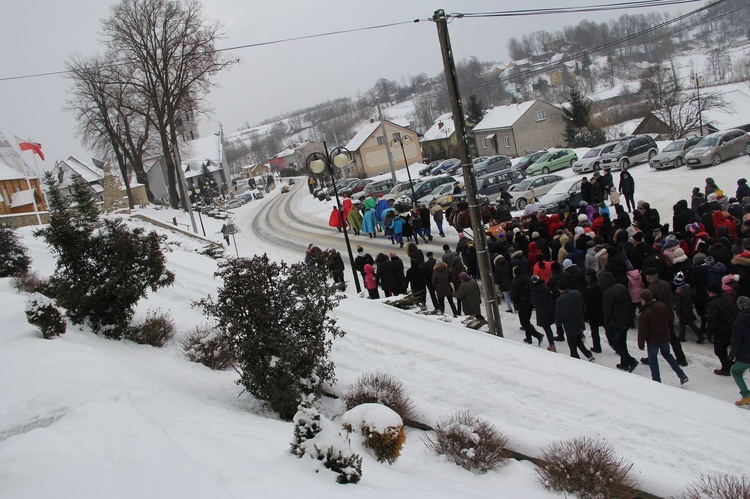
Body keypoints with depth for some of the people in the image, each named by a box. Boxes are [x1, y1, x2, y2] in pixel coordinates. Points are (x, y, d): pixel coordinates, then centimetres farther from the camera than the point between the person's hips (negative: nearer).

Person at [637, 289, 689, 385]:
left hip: (653, 341, -6)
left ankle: (656, 380, 18)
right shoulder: (661, 306, -7)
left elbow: (642, 332, -20)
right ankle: (682, 375, 21)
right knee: (667, 354, 24)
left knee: (652, 359, 12)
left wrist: (641, 344, -7)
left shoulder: (644, 314, -25)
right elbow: (669, 317, 11)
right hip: (665, 337, 6)